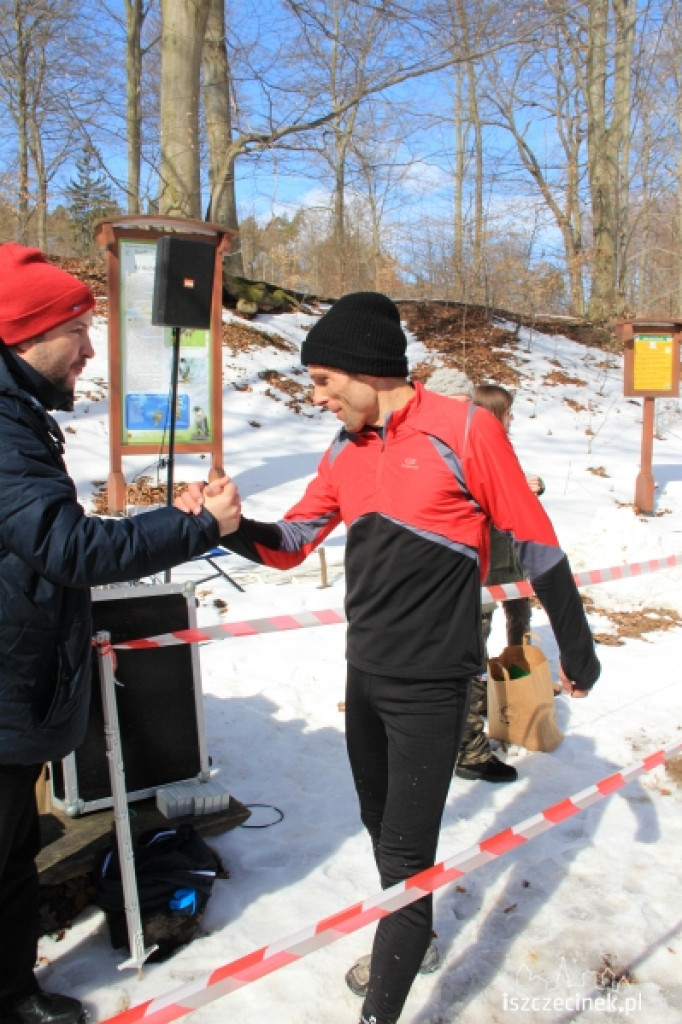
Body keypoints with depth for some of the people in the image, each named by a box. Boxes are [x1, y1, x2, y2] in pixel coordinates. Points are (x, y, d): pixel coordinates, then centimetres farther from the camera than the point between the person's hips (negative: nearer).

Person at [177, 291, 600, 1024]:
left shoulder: (465, 431, -14)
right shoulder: (344, 454, 4)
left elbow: (536, 543, -8)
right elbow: (288, 546, 8)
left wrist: (577, 649, 0)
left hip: (431, 686, -7)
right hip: (364, 675, 7)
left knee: (406, 853, 0)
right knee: (381, 826, 22)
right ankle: (404, 946, 47)